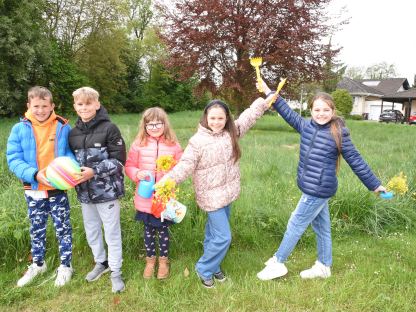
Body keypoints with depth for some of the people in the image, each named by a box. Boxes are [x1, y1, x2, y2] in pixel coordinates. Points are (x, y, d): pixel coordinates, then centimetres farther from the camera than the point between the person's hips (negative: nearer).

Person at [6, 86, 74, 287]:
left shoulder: (63, 127, -7)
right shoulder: (20, 129, -6)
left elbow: (71, 153, -3)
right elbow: (13, 160, -9)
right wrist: (35, 174, -25)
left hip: (58, 188, -1)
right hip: (33, 190, 2)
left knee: (63, 228, 9)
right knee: (36, 229, 19)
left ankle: (65, 266, 28)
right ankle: (37, 265, 40)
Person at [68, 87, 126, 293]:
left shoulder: (109, 128, -11)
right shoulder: (73, 133, 5)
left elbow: (119, 160, -13)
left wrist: (94, 172, -22)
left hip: (107, 190, -5)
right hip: (85, 192, 6)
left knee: (112, 232, 6)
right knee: (91, 231, 19)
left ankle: (115, 272, 23)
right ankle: (101, 263, 42)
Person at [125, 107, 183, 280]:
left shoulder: (173, 145, -5)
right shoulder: (138, 144, -5)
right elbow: (129, 167, 1)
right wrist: (138, 174, -19)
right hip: (145, 199, 1)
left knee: (163, 229, 14)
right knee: (148, 230, 16)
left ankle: (163, 260, 36)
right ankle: (150, 259, 38)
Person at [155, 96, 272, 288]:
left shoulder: (232, 132, 1)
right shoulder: (198, 141, -15)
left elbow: (249, 115, 9)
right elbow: (186, 165, -19)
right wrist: (168, 179, -32)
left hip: (227, 193, 6)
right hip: (212, 196, -6)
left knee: (214, 232, 20)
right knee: (223, 237, -4)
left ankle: (213, 266, 38)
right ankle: (204, 269, 18)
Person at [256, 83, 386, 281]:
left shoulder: (339, 134, -13)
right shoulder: (306, 126, 2)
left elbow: (356, 161, -6)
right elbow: (288, 114, 13)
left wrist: (374, 185, 2)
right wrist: (269, 92, 11)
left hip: (319, 190, -6)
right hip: (311, 189, 6)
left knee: (295, 225, 3)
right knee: (321, 227, 19)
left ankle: (278, 263, 20)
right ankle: (324, 267, 36)